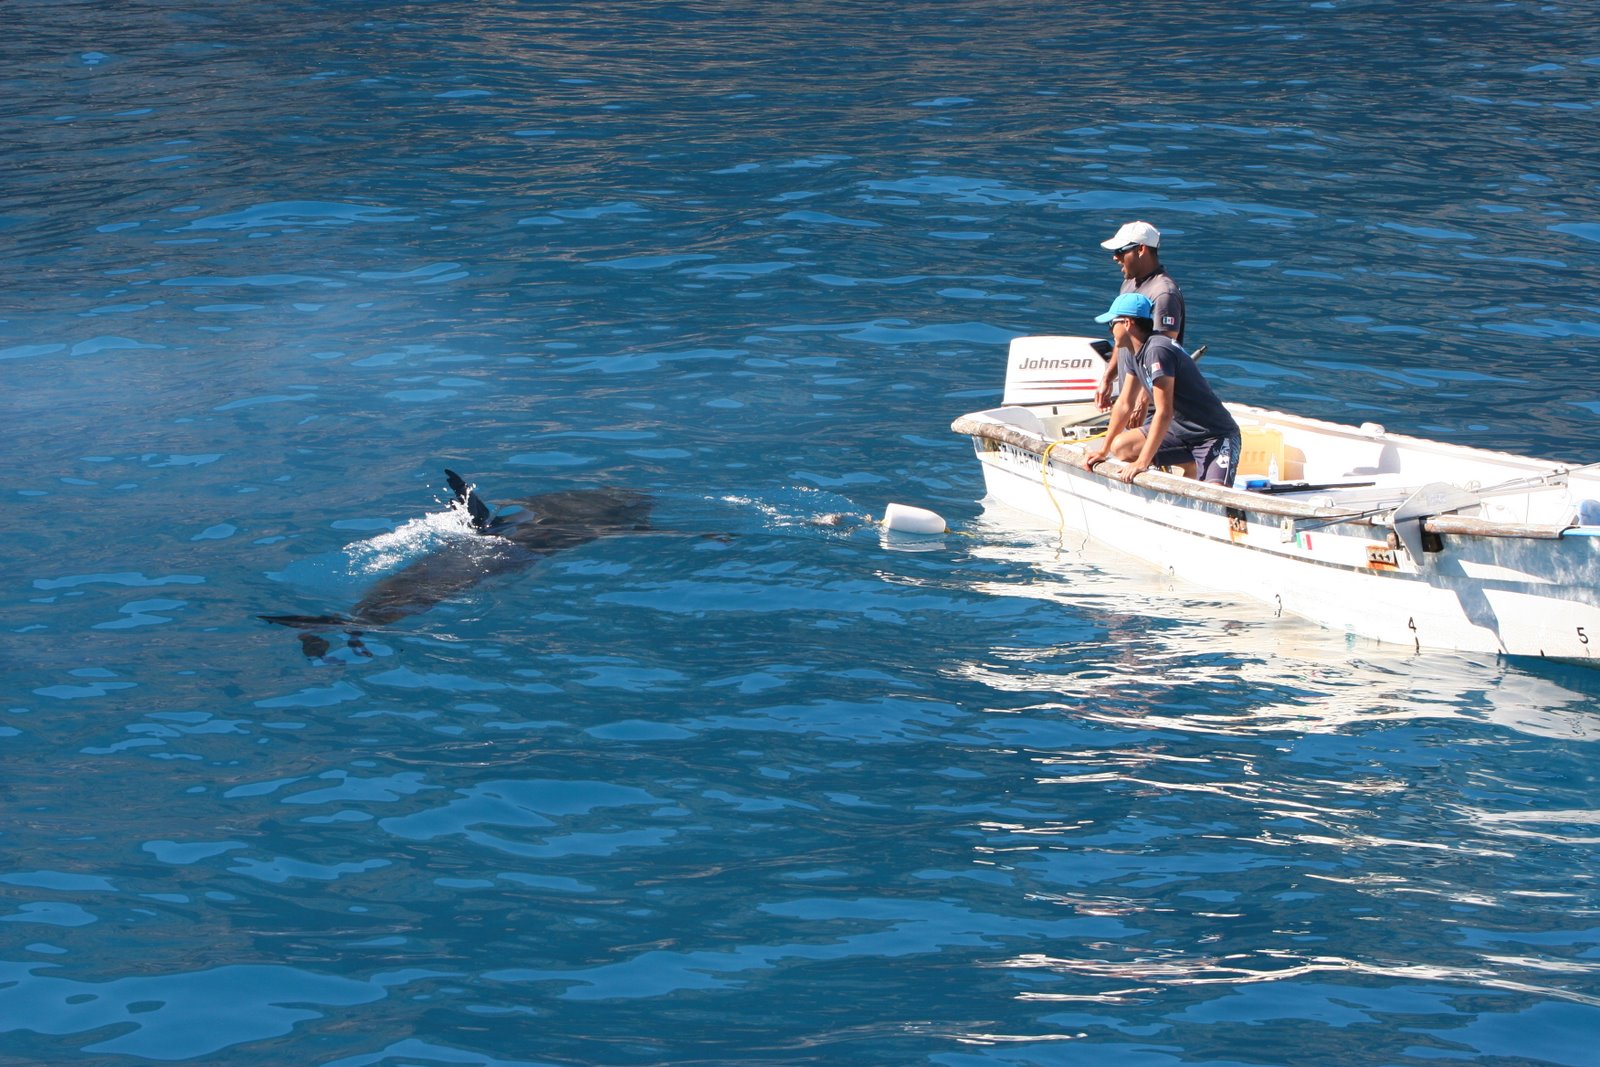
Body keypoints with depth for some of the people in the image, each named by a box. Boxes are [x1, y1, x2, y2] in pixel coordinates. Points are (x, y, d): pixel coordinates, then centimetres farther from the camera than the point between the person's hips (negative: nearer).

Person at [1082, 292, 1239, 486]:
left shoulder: (1158, 350, -24)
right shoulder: (1134, 355, 5)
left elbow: (1164, 413, -26)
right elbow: (1124, 405, 15)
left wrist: (1142, 462, -24)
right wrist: (1103, 450, 17)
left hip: (1217, 436, -10)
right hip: (1181, 431, 10)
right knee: (1120, 447, 0)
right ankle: (1191, 466, 7)